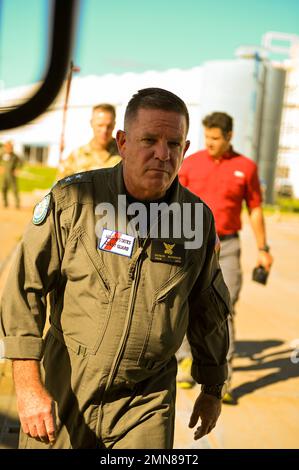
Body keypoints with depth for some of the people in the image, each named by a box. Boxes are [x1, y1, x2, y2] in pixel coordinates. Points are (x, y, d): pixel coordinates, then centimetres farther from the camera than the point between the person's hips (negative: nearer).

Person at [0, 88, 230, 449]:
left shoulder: (198, 217, -4)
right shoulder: (71, 199, -11)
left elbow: (208, 310, 10)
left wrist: (212, 389, 18)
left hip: (147, 403, 1)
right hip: (64, 391, -1)